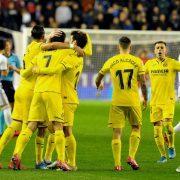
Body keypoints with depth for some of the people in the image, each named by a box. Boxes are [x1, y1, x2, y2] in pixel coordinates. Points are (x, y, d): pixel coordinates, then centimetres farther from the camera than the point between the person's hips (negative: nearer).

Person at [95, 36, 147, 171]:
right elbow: (143, 83, -2)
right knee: (136, 128, 17)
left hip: (117, 101, 1)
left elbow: (98, 78, 15)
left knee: (117, 132, 2)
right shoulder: (137, 61, -1)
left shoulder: (111, 61, 4)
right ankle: (131, 157, 1)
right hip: (133, 101, -1)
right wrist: (145, 99, 12)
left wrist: (99, 86, 39)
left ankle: (117, 164, -4)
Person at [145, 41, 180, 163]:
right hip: (155, 101, 3)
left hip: (168, 99, -3)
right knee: (157, 128, 1)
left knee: (167, 123, -20)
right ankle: (163, 155, 14)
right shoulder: (149, 64, 6)